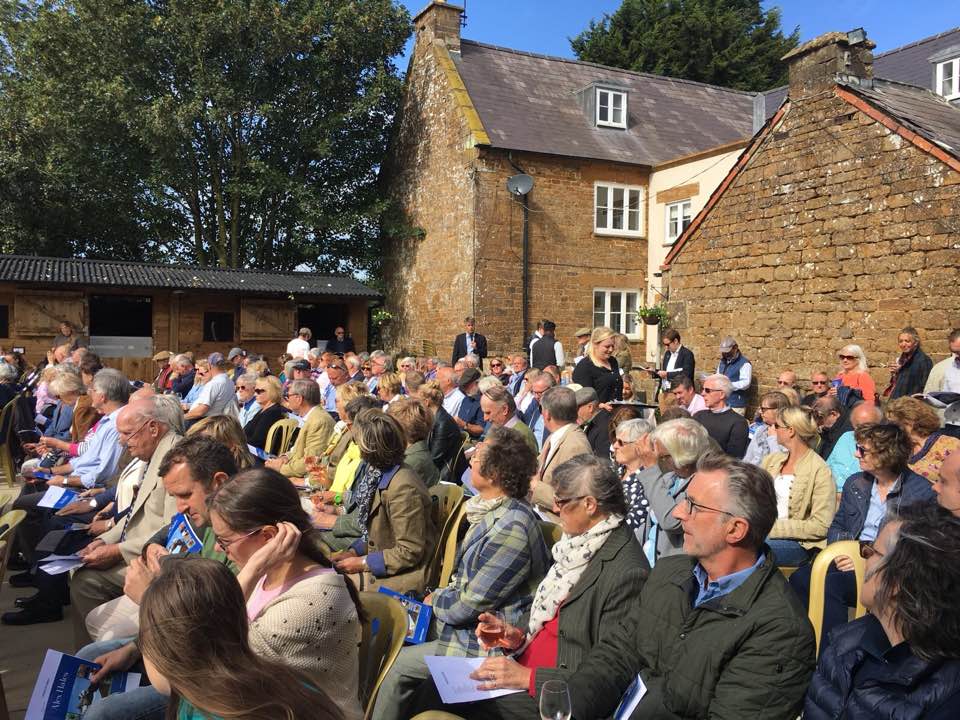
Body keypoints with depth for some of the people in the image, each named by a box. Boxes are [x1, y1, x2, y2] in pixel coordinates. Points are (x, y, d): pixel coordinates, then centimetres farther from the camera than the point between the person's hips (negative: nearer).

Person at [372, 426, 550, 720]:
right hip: (471, 622, 10)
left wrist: (436, 599, -5)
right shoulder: (496, 511, 3)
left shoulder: (509, 530, -30)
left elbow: (471, 603, -24)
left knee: (399, 665, -6)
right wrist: (441, 596, 2)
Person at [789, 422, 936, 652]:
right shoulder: (855, 483, 15)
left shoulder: (921, 492, -3)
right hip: (850, 560, 6)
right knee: (800, 578, -24)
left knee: (832, 584, -33)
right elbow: (837, 526, 20)